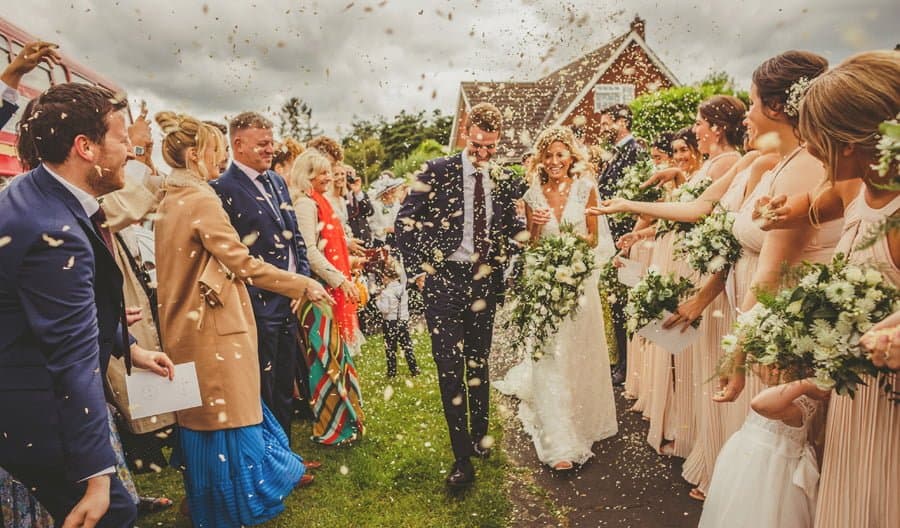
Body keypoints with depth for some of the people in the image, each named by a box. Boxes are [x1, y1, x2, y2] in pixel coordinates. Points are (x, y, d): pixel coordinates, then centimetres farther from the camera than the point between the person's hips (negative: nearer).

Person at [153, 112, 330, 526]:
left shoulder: (173, 201, 10)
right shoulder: (201, 200, -18)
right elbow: (242, 264, -20)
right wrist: (303, 285, -13)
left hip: (190, 325, 9)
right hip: (214, 328, -9)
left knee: (209, 414, 21)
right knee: (227, 417, 5)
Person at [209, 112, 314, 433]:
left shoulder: (276, 181, 13)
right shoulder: (222, 188, -11)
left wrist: (303, 278, 6)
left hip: (289, 301, 8)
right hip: (259, 305, -8)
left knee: (285, 386, 18)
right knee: (262, 391, 5)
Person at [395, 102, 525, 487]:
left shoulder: (504, 180, 6)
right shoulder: (438, 171, -5)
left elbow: (514, 228, 20)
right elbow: (405, 223, -5)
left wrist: (505, 263, 3)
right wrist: (419, 271, -9)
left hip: (484, 281, 4)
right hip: (444, 280, -3)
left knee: (479, 364, 15)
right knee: (450, 368, -4)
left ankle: (478, 436, 34)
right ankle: (462, 460, 5)